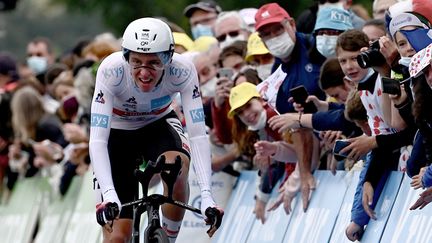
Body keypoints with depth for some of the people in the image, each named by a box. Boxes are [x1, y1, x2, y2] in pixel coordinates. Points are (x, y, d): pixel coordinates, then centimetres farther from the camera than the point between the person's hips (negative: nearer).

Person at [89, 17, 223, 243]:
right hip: (117, 133, -1)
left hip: (159, 125, 1)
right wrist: (108, 194, -50)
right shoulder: (111, 70, -33)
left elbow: (198, 135, -31)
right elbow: (97, 139, -36)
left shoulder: (182, 71, -30)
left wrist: (206, 195, -42)